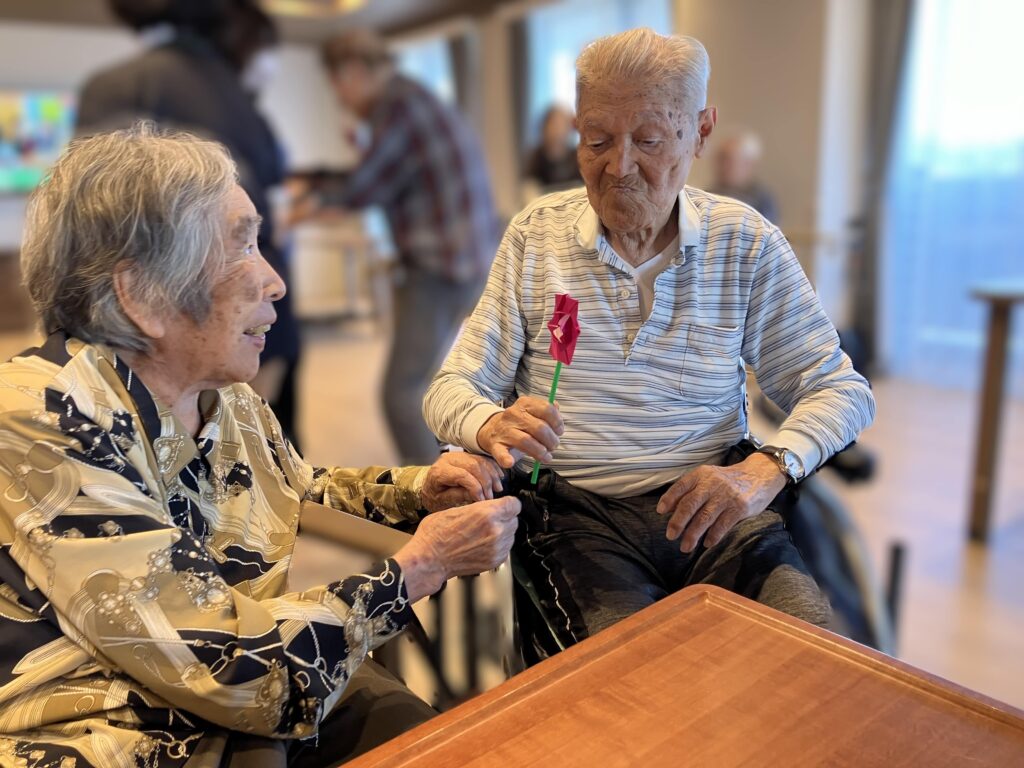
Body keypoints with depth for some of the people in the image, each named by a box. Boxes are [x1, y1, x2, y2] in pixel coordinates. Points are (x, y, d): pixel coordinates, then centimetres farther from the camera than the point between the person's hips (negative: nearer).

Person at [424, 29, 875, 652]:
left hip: (710, 508, 2)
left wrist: (765, 469, -16)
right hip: (578, 514, -1)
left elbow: (840, 389, 5)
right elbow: (453, 388, 4)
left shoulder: (746, 241, 4)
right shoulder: (535, 236, 4)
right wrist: (493, 425, -22)